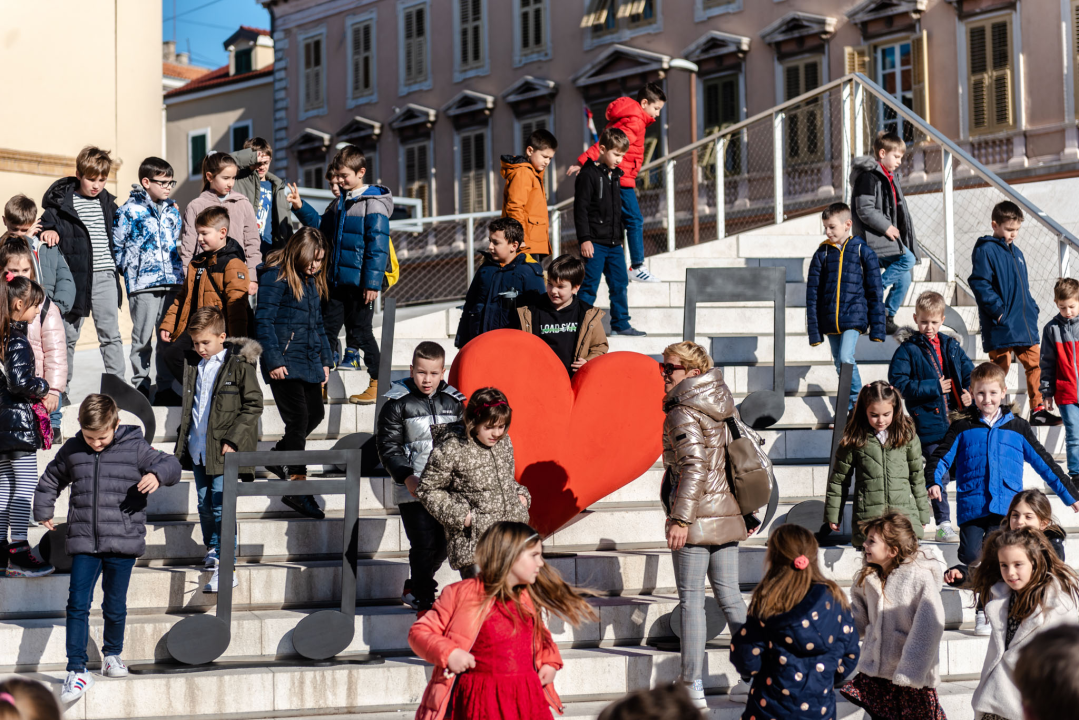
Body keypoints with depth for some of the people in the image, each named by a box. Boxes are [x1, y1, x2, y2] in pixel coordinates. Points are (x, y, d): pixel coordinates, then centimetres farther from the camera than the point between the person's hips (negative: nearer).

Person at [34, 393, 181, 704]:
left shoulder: (135, 448, -3)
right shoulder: (72, 450, 5)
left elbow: (171, 465, -4)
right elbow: (50, 480, 23)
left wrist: (157, 474, -25)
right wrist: (43, 511, 24)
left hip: (122, 543, -1)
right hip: (83, 543, 1)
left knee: (115, 606, 9)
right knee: (77, 605, -6)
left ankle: (113, 654, 34)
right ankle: (77, 671, -4)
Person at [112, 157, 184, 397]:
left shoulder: (172, 210, 14)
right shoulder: (130, 210, -2)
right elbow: (116, 244, 0)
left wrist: (179, 270, 14)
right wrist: (129, 269, -3)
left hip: (173, 282, 5)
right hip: (143, 284, -5)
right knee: (142, 337, -1)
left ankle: (166, 385, 14)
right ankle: (140, 385, 9)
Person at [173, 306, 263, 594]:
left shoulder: (239, 366, -9)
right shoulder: (192, 365, 11)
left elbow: (253, 405, -8)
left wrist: (233, 439, -13)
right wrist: (182, 440, 16)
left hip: (223, 450, -6)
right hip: (197, 448, 6)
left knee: (221, 506, -11)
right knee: (204, 505, 13)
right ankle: (212, 551, 32)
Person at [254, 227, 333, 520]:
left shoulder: (312, 280, 16)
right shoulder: (276, 276, -9)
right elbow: (264, 320, -12)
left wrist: (325, 359, 19)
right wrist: (273, 360, -17)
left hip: (309, 361, 8)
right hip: (285, 361, -8)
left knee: (316, 413, 10)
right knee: (298, 417, -11)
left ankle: (276, 456, 28)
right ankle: (297, 484, -7)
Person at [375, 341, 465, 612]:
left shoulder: (454, 401, 8)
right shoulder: (398, 404, -4)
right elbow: (388, 447, -4)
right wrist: (407, 478, -16)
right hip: (413, 488, -4)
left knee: (442, 543, 11)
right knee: (424, 545, -8)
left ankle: (414, 590, 32)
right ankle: (423, 601, 5)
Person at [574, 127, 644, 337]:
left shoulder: (615, 174, 15)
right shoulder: (588, 175, -9)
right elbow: (580, 209, -13)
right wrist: (584, 239, -18)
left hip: (614, 243, 7)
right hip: (595, 242, -7)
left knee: (620, 284, 8)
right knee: (590, 286, -5)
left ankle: (621, 324, 16)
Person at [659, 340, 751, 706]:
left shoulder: (682, 413, -12)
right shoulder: (719, 408, 14)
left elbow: (694, 467, -21)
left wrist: (681, 518, -22)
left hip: (697, 519, -8)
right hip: (727, 512, 8)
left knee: (691, 599, -3)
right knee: (729, 595, 12)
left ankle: (693, 686, -2)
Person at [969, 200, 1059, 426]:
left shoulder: (1016, 252, 17)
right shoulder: (985, 250, -8)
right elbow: (979, 284, -16)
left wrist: (1032, 309, 12)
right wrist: (997, 310, -19)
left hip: (1025, 323, 7)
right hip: (1001, 326, -7)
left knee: (1035, 364, 5)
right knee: (1000, 367, -2)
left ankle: (1038, 410, 11)